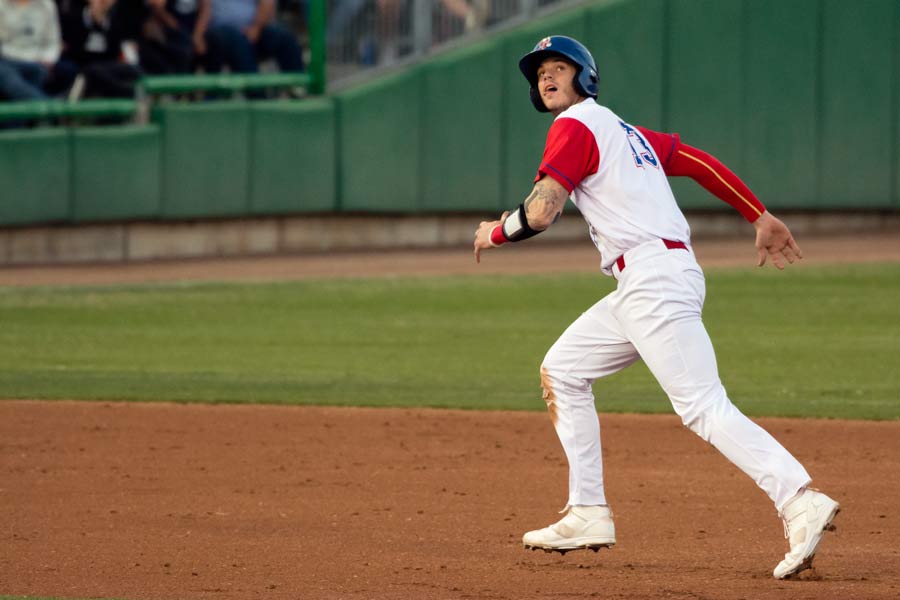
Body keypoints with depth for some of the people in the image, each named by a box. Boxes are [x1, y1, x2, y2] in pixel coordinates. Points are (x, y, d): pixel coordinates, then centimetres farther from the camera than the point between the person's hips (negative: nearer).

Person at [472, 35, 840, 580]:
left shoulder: (576, 126, -2)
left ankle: (800, 503, -32)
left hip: (655, 278, -10)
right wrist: (761, 218, 27)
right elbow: (698, 161, 25)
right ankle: (588, 516, 16)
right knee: (561, 372, 19)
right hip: (644, 286, 10)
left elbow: (542, 212, -13)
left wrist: (495, 232, 7)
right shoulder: (623, 131, 25)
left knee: (704, 407, -19)